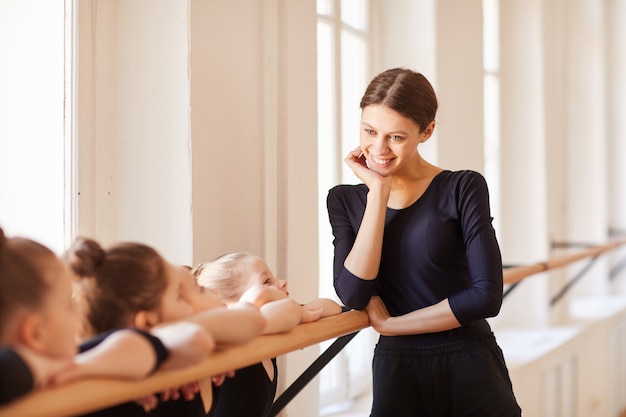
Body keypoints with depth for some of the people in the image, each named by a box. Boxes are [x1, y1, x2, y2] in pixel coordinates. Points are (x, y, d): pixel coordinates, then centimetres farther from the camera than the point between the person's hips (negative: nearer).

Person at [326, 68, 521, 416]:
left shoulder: (463, 188, -6)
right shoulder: (345, 200, 3)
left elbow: (486, 296, -15)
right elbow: (353, 294, -11)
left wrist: (388, 324, -9)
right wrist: (378, 192, -12)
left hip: (470, 371, -2)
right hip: (396, 371, 2)